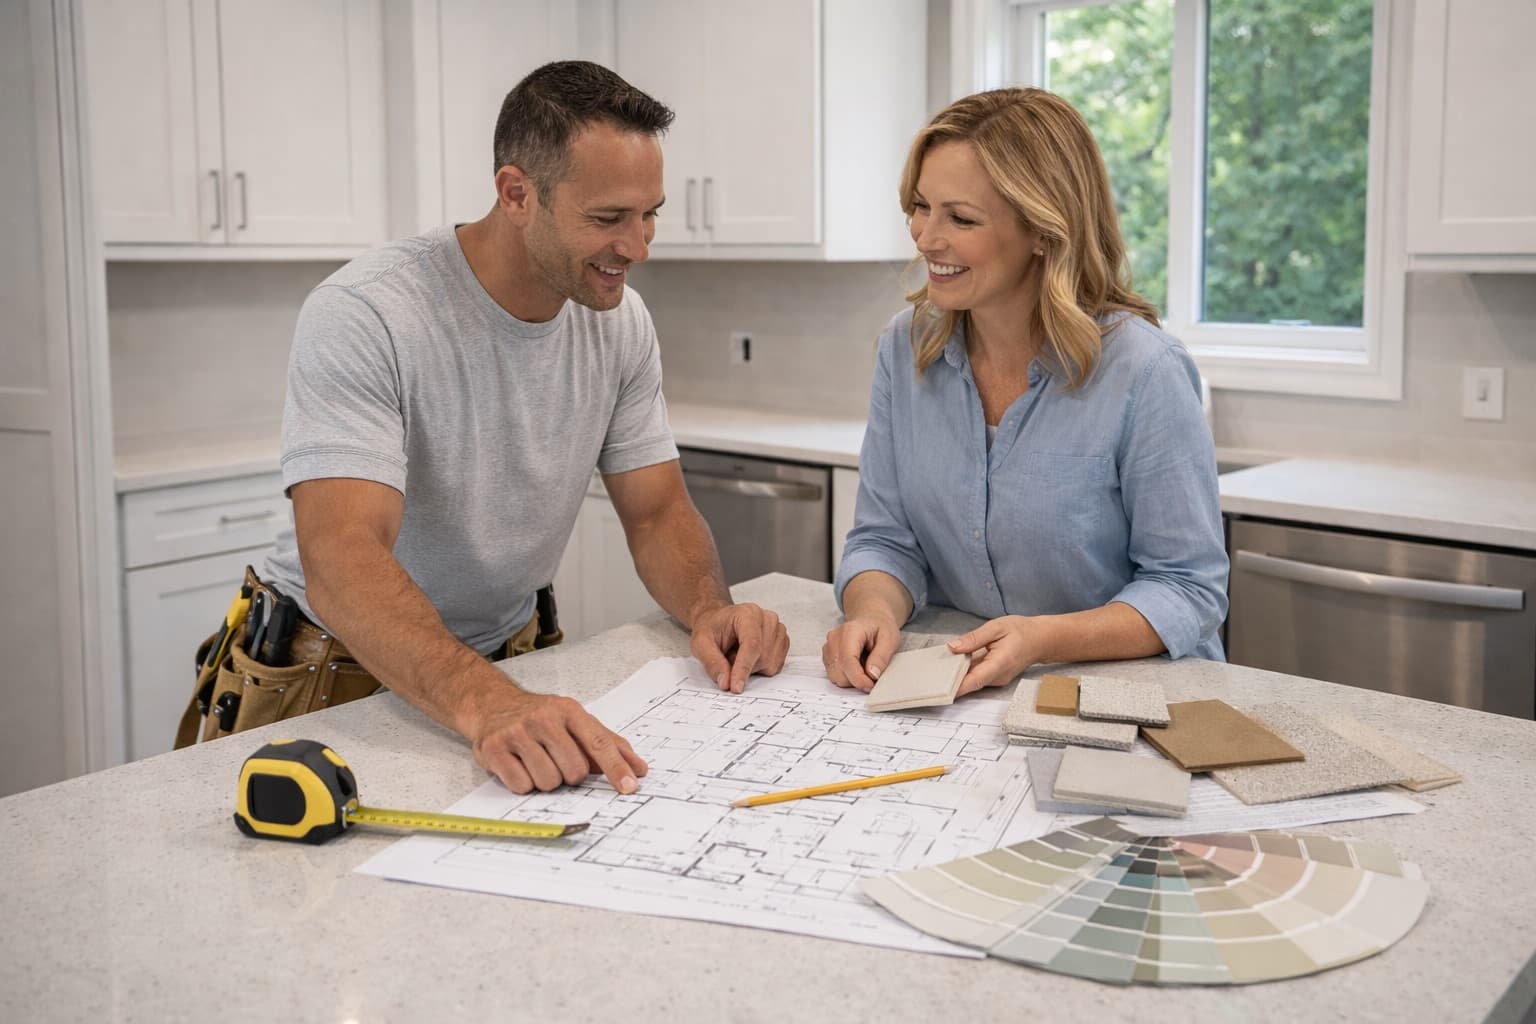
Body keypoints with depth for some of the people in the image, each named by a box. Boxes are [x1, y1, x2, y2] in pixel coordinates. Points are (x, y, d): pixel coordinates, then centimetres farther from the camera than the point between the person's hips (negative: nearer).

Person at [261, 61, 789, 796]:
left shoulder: (619, 321, -3)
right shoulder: (362, 315, -22)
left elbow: (657, 512, 2)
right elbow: (341, 560, -32)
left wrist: (710, 610, -19)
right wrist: (485, 706, -47)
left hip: (508, 654, 4)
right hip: (338, 666, -4)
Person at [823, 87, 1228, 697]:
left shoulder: (1144, 373, -16)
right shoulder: (905, 349, 1)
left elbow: (1187, 588, -12)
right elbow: (885, 538, 3)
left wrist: (1043, 640, -28)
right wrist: (873, 614, -19)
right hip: (948, 688, 3)